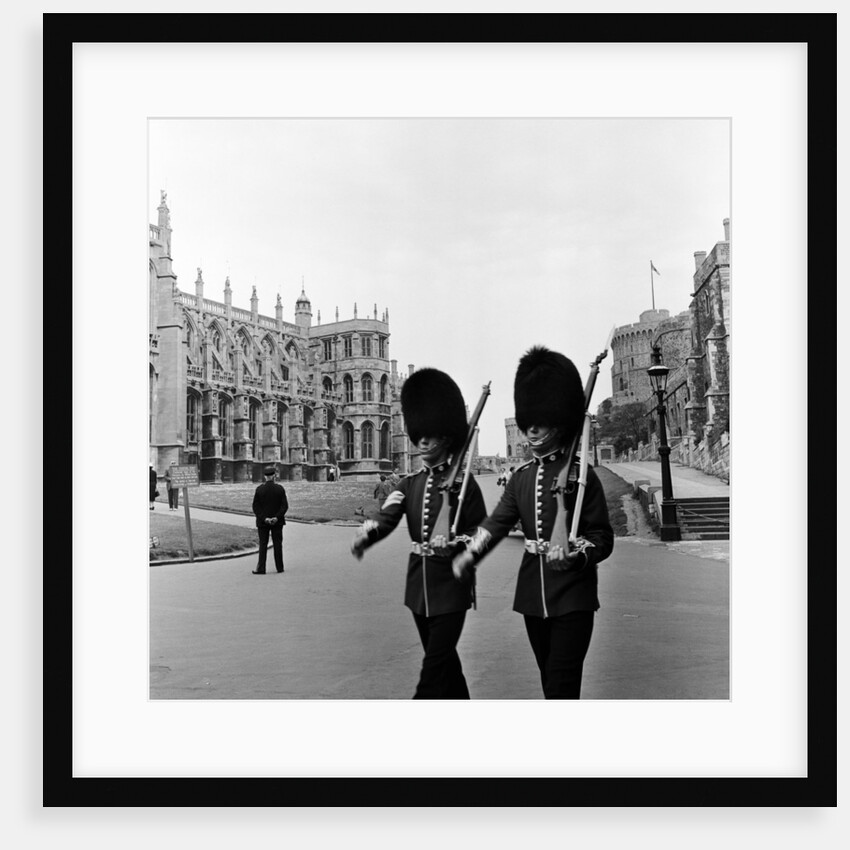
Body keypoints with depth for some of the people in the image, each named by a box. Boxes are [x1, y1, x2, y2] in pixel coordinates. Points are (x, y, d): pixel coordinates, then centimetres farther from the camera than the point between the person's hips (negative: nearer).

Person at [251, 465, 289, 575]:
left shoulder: (259, 489, -5)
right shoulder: (280, 488, -5)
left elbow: (255, 507, -8)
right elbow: (285, 506, -9)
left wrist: (264, 518, -10)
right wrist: (277, 517, -12)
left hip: (263, 522, 0)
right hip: (277, 522, 0)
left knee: (263, 545, 5)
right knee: (277, 544, 8)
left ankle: (261, 569, 3)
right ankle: (279, 567, 12)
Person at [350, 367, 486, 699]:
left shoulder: (464, 482, -7)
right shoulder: (410, 483, 6)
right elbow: (386, 516, -11)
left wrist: (453, 542, -19)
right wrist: (365, 534, -32)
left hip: (451, 586, -6)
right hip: (419, 584, 6)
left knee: (435, 664, -7)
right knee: (443, 658, 18)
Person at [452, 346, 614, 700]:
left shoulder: (582, 476, -7)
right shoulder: (521, 477, 8)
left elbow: (602, 537, -7)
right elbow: (497, 522, -1)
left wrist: (575, 557, -26)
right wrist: (469, 555, -17)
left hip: (572, 598, -5)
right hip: (532, 596, 6)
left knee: (561, 684, -7)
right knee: (550, 680, 16)